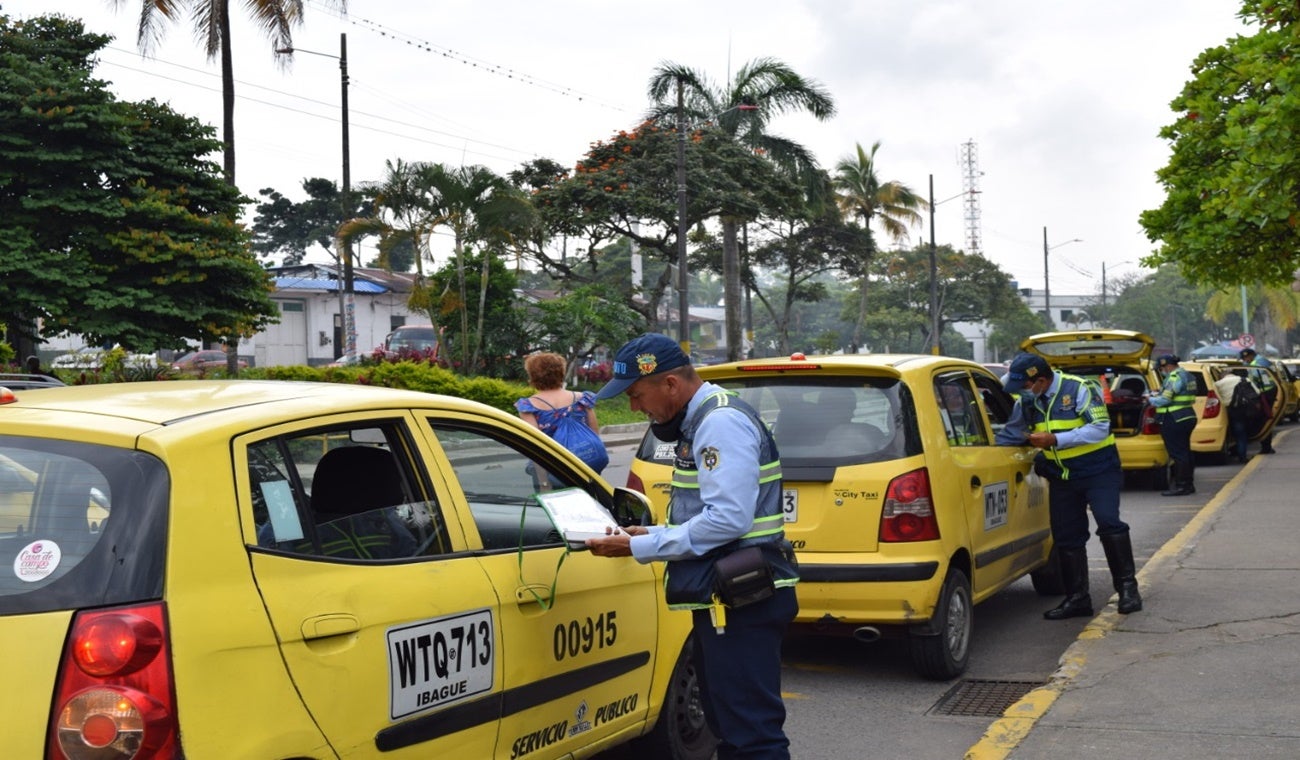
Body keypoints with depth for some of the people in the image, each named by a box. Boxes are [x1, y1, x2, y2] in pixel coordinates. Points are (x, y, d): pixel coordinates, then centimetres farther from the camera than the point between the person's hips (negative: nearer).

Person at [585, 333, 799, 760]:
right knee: (728, 725, 18)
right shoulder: (701, 422, 16)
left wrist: (640, 548, -18)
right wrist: (653, 534, 8)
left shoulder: (722, 423, -16)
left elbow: (728, 519, -24)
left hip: (742, 601, -11)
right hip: (724, 599, 11)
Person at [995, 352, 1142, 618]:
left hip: (1098, 470, -6)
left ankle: (1127, 586, -8)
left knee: (1108, 522, -21)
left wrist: (1055, 440, -25)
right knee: (1066, 537, 6)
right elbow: (1009, 436, 14)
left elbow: (1100, 428, -22)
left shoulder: (1078, 389, -16)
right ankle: (1077, 598, 15)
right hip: (1061, 477, 6)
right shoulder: (1026, 402, 3)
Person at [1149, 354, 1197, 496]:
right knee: (1185, 452, 16)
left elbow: (1165, 399, -20)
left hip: (1174, 420, -11)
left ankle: (1181, 486, -4)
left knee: (1178, 454, -6)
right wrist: (1157, 396, 13)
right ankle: (1188, 484, 23)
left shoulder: (1175, 377, -16)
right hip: (1187, 417, 11)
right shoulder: (1186, 375, 17)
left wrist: (1151, 400, -4)